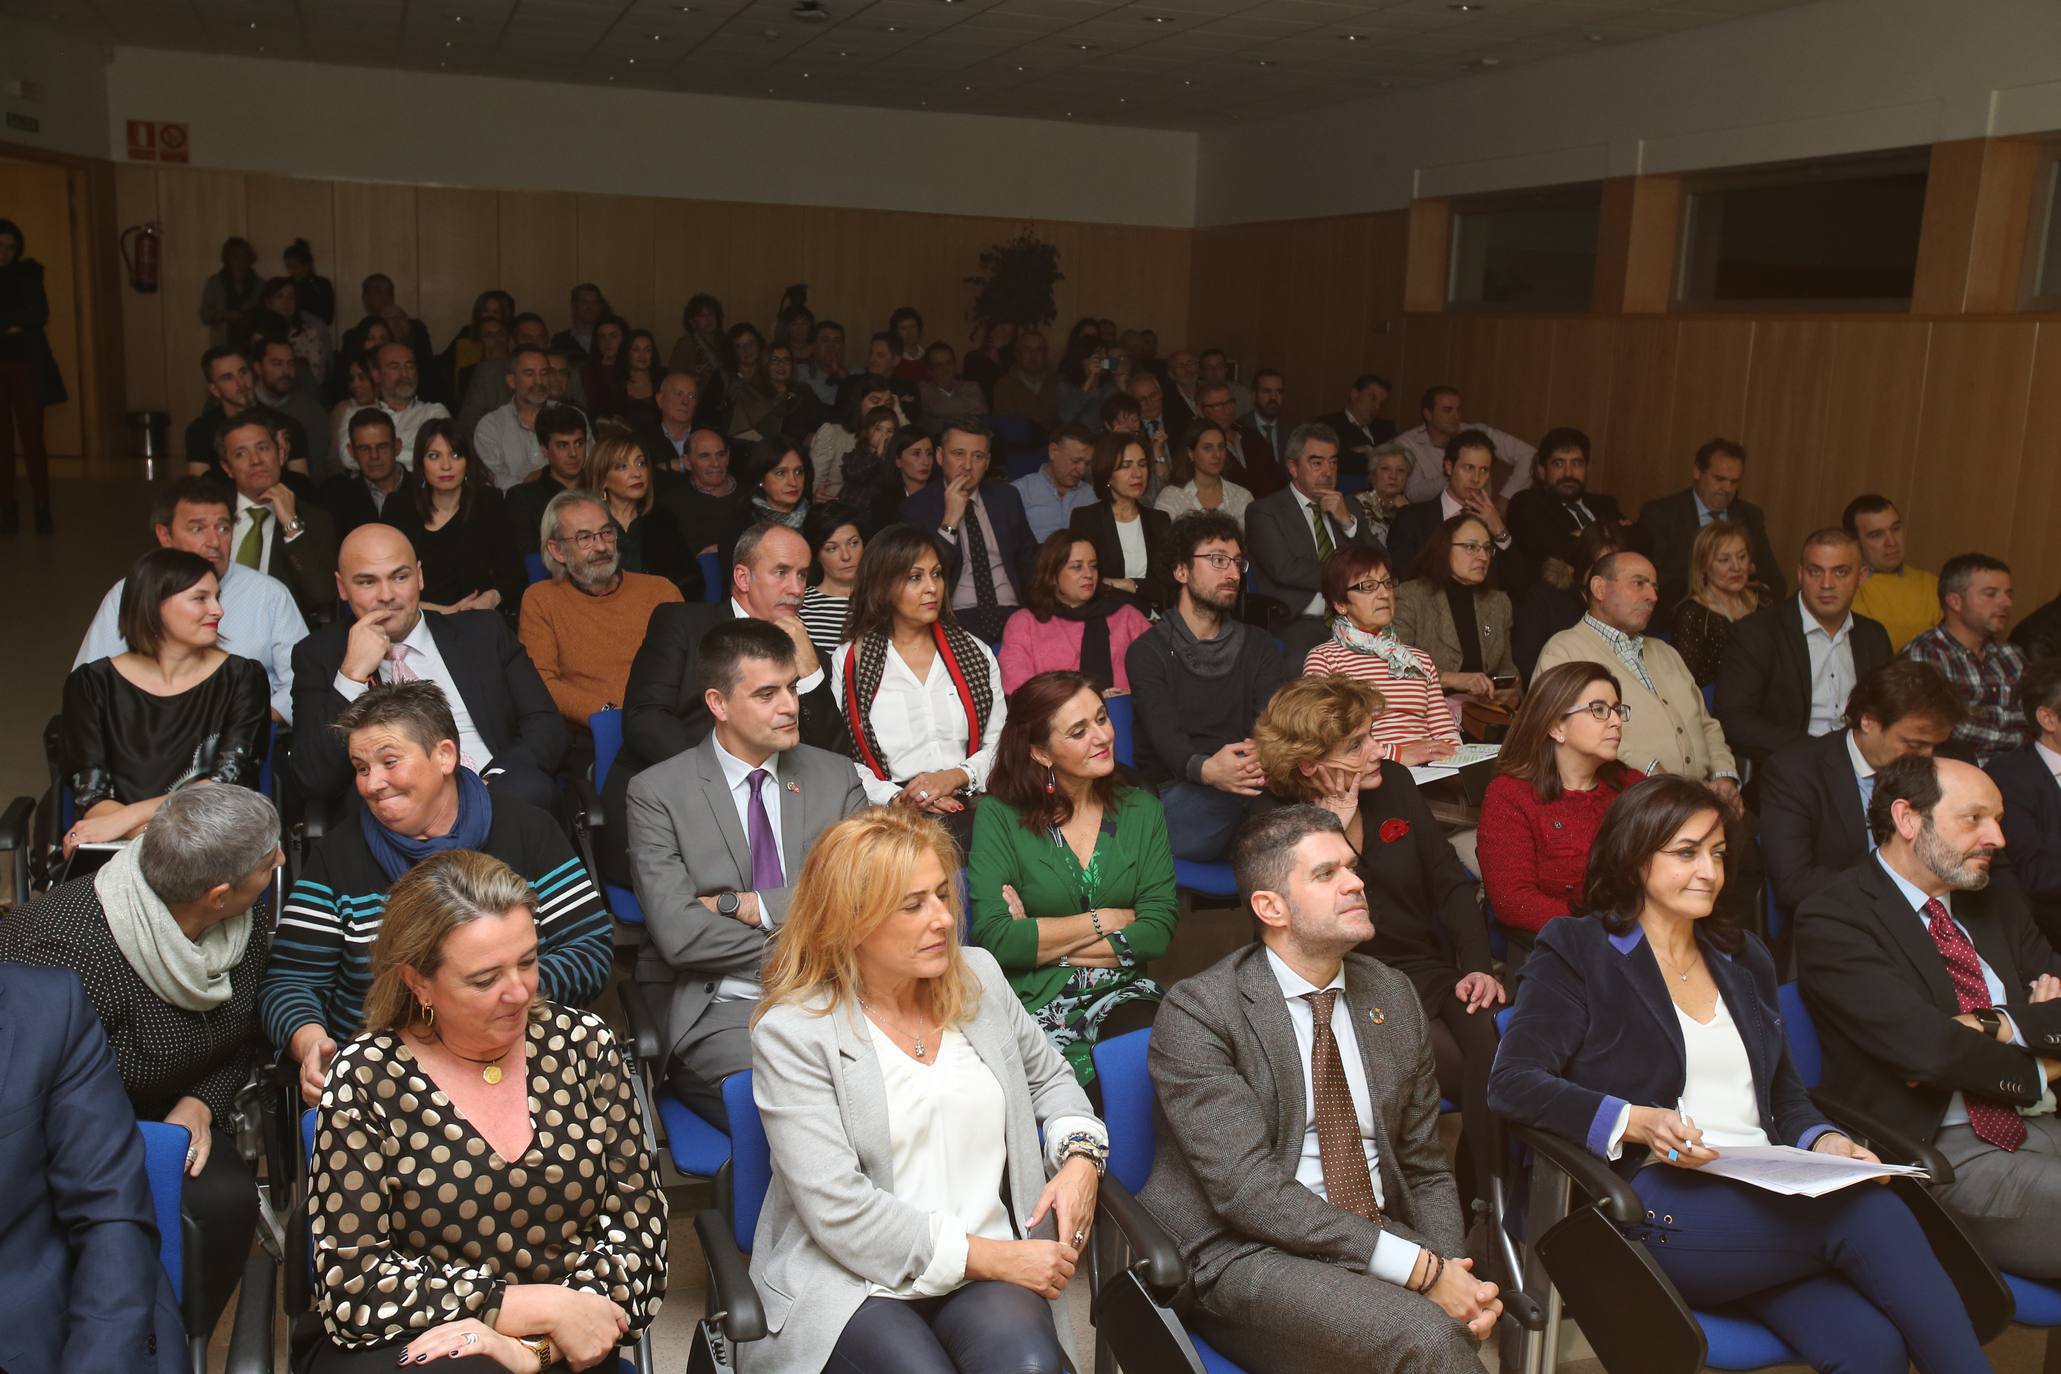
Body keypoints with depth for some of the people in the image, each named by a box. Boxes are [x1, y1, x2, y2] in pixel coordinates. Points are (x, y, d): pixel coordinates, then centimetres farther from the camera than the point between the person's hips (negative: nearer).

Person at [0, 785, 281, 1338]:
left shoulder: (243, 931, -7)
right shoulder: (67, 946, -29)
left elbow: (242, 1043, 9)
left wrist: (200, 1104, -10)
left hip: (169, 1112, 6)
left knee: (226, 1198, -25)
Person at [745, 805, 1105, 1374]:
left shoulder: (979, 977, 8)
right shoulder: (790, 1034, -9)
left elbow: (1049, 1077, 24)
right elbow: (840, 1211, -14)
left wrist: (1080, 1157, 3)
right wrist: (991, 1256, -15)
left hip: (992, 1269, 3)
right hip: (854, 1281, -2)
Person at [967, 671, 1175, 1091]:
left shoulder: (1141, 809, 10)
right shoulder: (999, 815, 0)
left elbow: (1158, 931, 0)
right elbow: (994, 938, -10)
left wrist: (1038, 941, -6)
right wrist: (1105, 921, -3)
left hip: (1122, 997, 3)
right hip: (1033, 1005, -3)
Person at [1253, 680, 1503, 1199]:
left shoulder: (1393, 782, 6)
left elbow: (1452, 883, 9)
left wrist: (1476, 966, -4)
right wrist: (1335, 832, -21)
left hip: (1431, 971, 5)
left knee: (1494, 1037, -26)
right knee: (1458, 1070, -28)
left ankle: (1487, 1201, -10)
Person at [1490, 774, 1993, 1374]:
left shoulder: (1743, 959, 23)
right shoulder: (1576, 953, 4)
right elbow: (1512, 1082, -7)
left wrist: (1827, 1142, 3)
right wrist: (1636, 1122, -20)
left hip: (1770, 1200, 5)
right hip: (1663, 1205, -5)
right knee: (1871, 1214, -27)